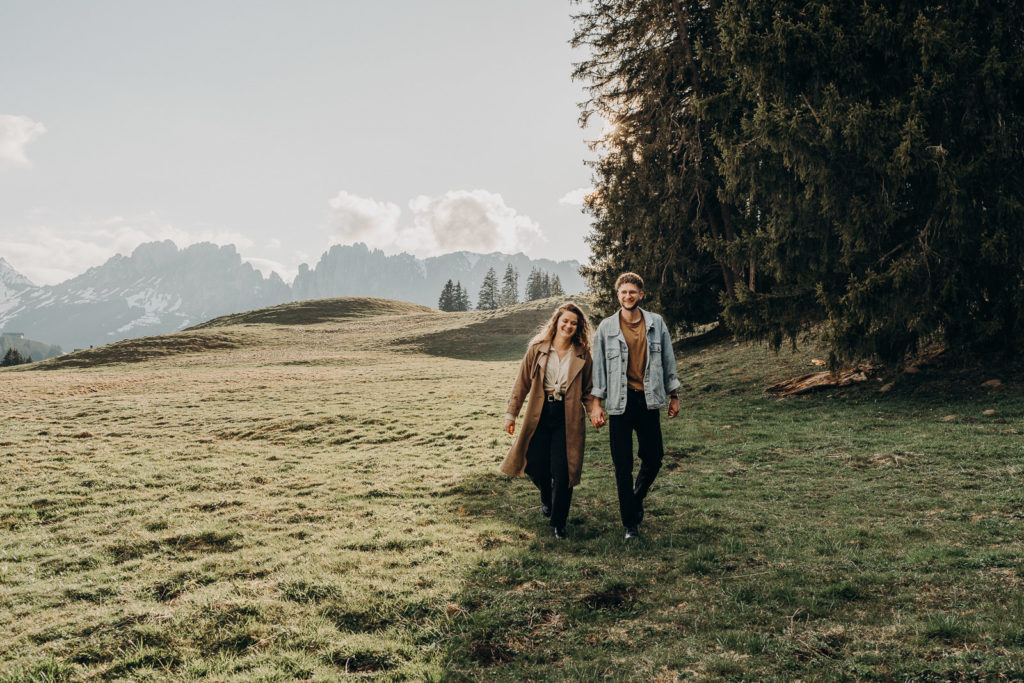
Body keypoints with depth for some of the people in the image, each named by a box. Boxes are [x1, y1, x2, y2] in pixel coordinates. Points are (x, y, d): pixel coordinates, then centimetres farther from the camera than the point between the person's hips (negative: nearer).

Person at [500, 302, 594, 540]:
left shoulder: (582, 354, 2)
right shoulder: (537, 349, 1)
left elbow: (588, 390, 10)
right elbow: (522, 382, 5)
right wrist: (511, 413, 4)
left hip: (567, 418, -1)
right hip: (539, 415, 1)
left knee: (562, 472, -5)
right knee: (536, 466, 6)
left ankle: (558, 522, 15)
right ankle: (546, 499, 42)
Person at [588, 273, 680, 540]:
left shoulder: (656, 323, 6)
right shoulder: (606, 327, 2)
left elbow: (668, 360, 12)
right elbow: (598, 366, 2)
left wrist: (674, 395, 12)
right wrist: (595, 403, -3)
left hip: (649, 400, 2)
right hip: (620, 402, -1)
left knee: (653, 458, 7)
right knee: (623, 465, 1)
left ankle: (637, 499, 37)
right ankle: (630, 524, 13)